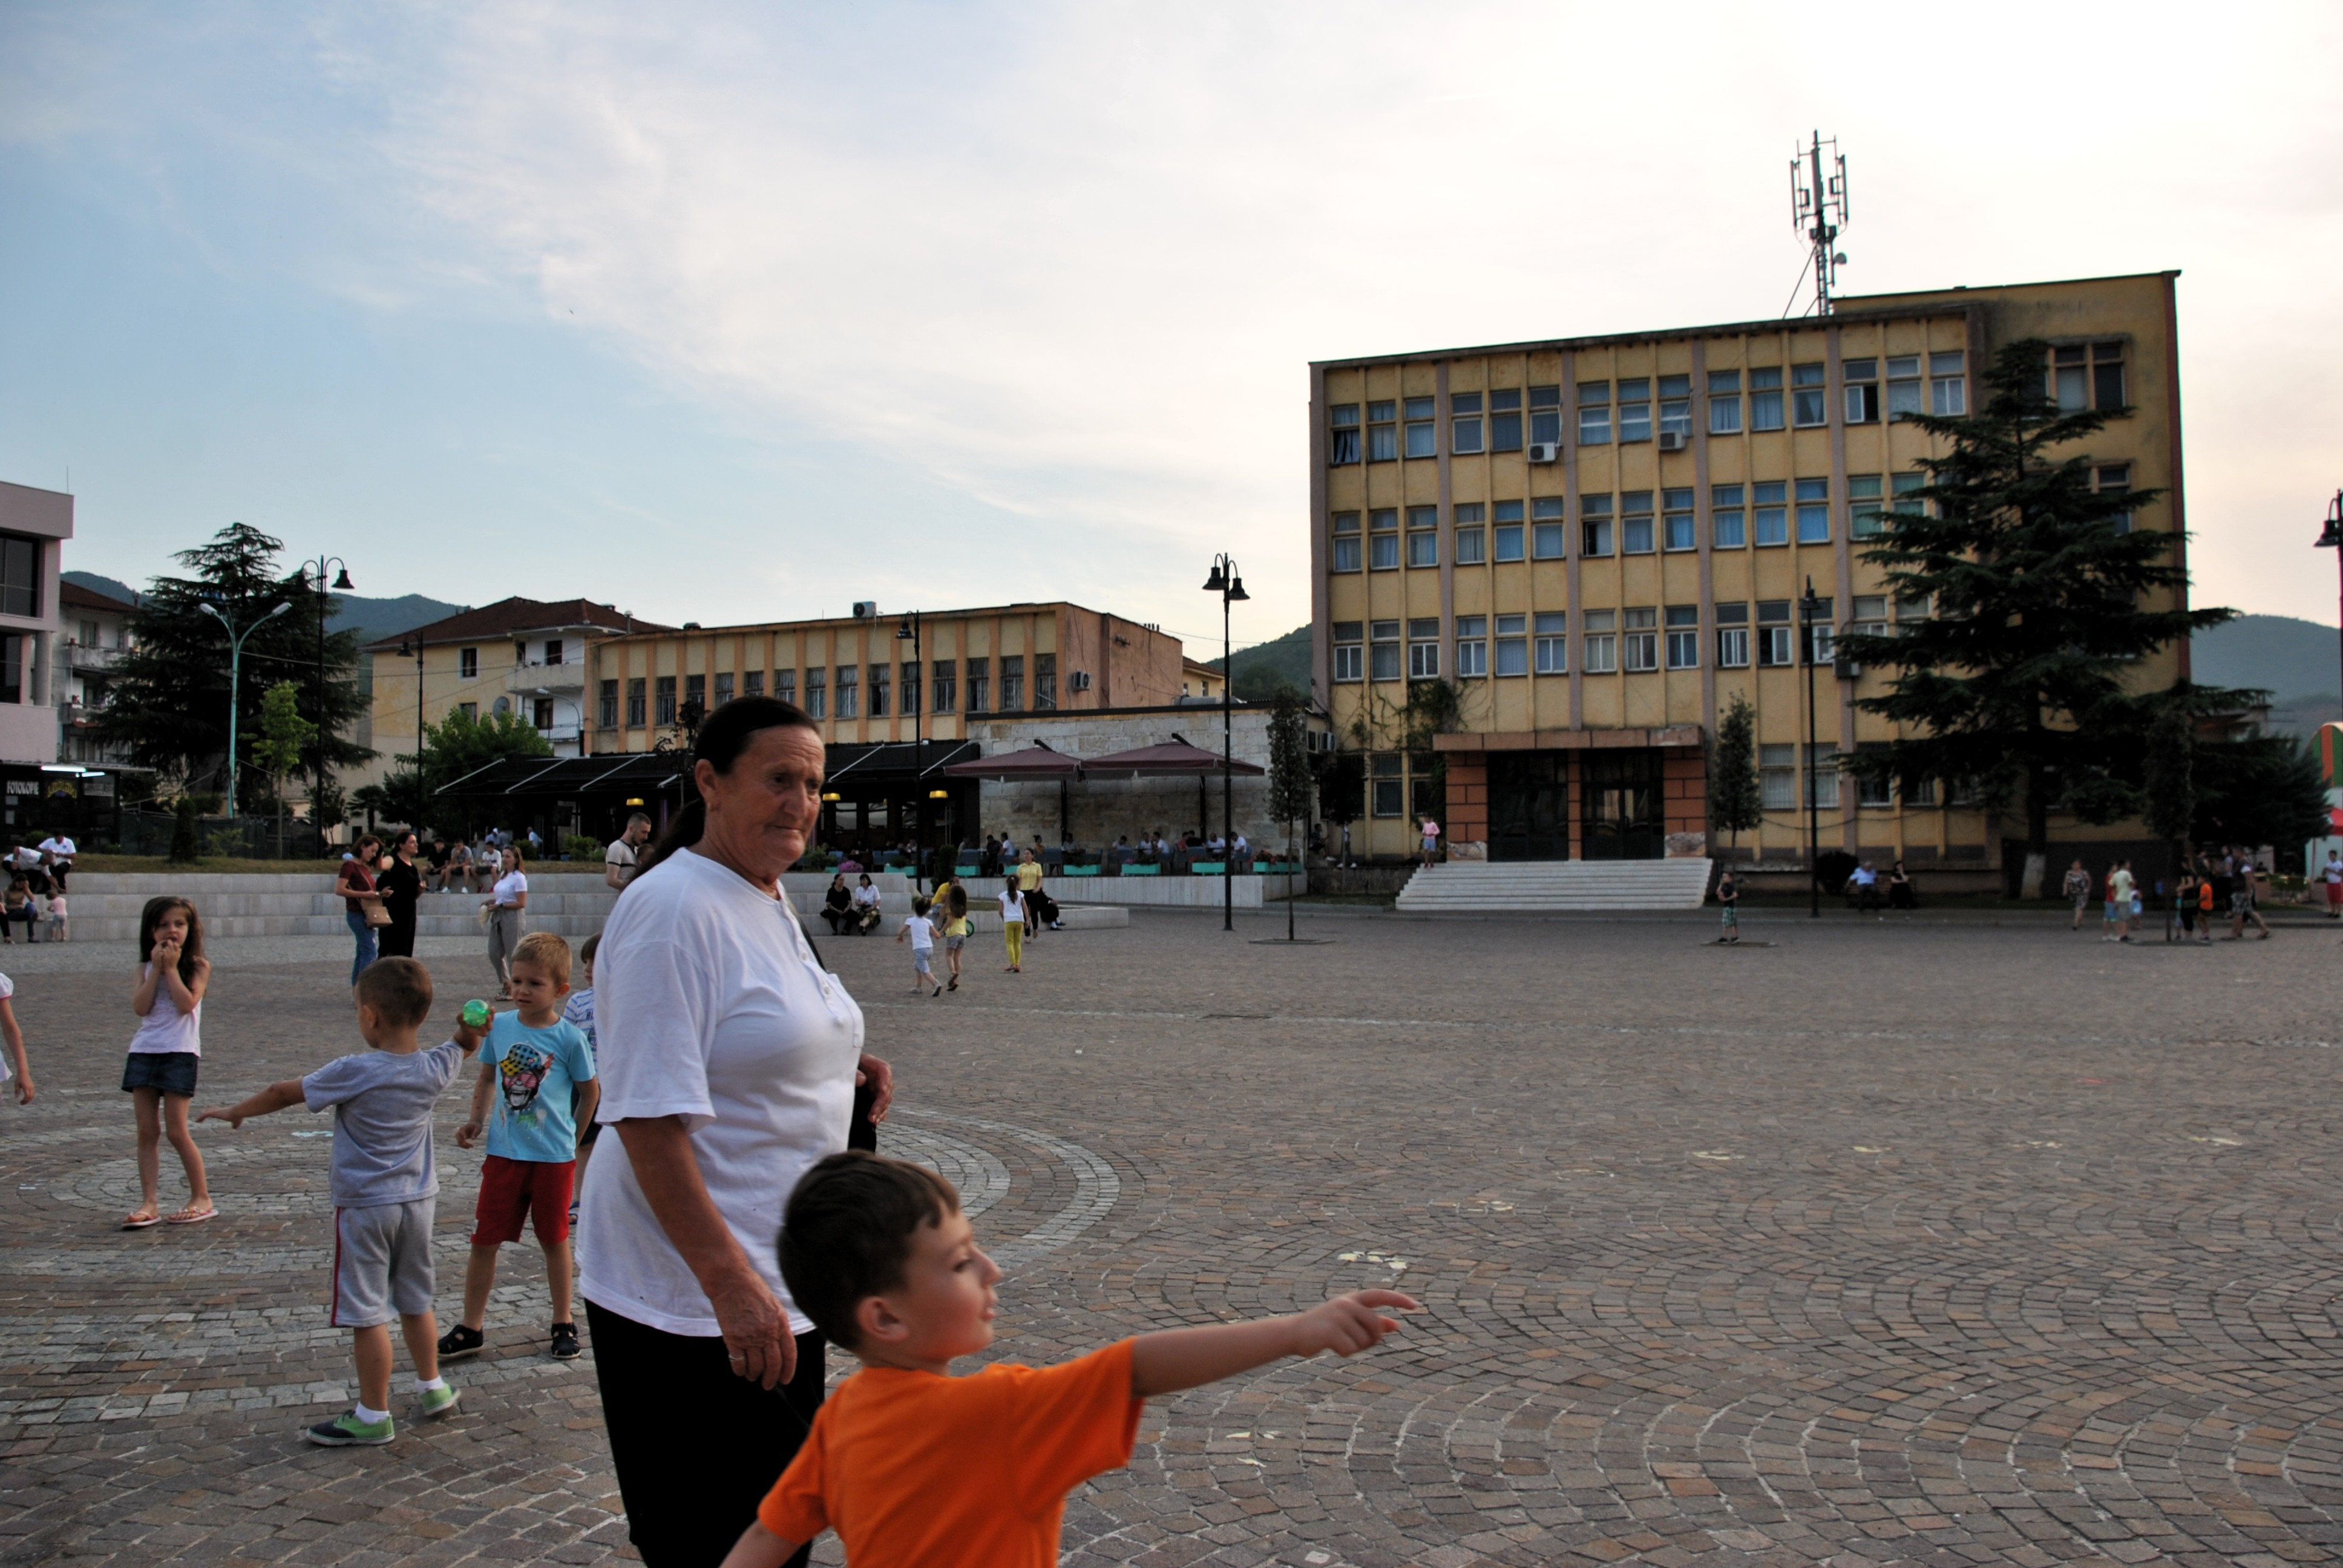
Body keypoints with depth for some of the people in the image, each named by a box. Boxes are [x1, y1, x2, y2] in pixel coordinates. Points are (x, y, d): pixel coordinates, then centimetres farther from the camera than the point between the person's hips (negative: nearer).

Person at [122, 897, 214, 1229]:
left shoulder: (198, 966, 0)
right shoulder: (146, 968, 11)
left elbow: (187, 1004, -15)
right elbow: (140, 1007, -4)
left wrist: (172, 968, -10)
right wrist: (156, 969, -7)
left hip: (180, 1052, -4)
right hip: (144, 1050, 4)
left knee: (176, 1131, -4)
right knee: (147, 1131, 3)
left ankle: (202, 1198, 8)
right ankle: (148, 1204, 6)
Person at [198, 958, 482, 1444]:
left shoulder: (354, 1072, -19)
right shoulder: (435, 1069, -4)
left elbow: (283, 1093, -7)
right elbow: (463, 1047, 19)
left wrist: (236, 1112, 10)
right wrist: (471, 1027, -4)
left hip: (365, 1205, -6)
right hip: (418, 1201, 6)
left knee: (367, 1313, 2)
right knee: (415, 1301, 21)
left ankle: (373, 1416, 9)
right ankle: (432, 1387, 33)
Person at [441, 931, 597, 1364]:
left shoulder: (569, 1039, -10)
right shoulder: (500, 1026, 0)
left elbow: (591, 1092, 1)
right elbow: (487, 1077, 15)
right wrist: (475, 1122, 6)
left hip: (553, 1157, -3)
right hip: (503, 1153, 3)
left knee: (554, 1240, 11)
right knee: (484, 1241, 5)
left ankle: (563, 1324, 25)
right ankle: (471, 1328, 18)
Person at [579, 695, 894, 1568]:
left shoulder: (769, 902, 10)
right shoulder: (674, 908, -19)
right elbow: (649, 1115, -24)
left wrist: (842, 1070, 4)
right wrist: (731, 1282, -29)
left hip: (779, 1287, 9)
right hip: (695, 1306, -9)